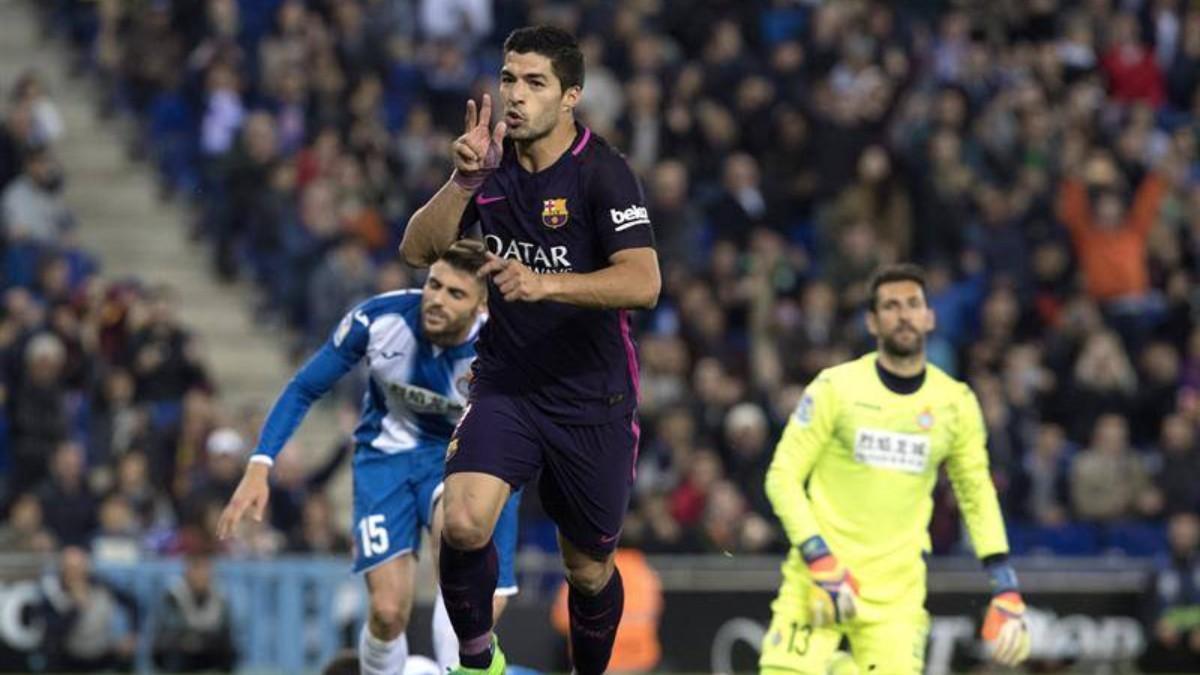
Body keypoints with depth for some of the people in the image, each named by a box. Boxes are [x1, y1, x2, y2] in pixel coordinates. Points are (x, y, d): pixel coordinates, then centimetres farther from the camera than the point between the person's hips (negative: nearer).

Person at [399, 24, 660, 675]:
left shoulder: (603, 173, -14)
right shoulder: (491, 164, 2)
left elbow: (642, 283, -24)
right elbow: (417, 251, -2)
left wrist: (546, 284, -38)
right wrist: (463, 181, -17)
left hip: (592, 401, -2)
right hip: (505, 385, 2)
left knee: (589, 569, 9)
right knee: (463, 522, -23)